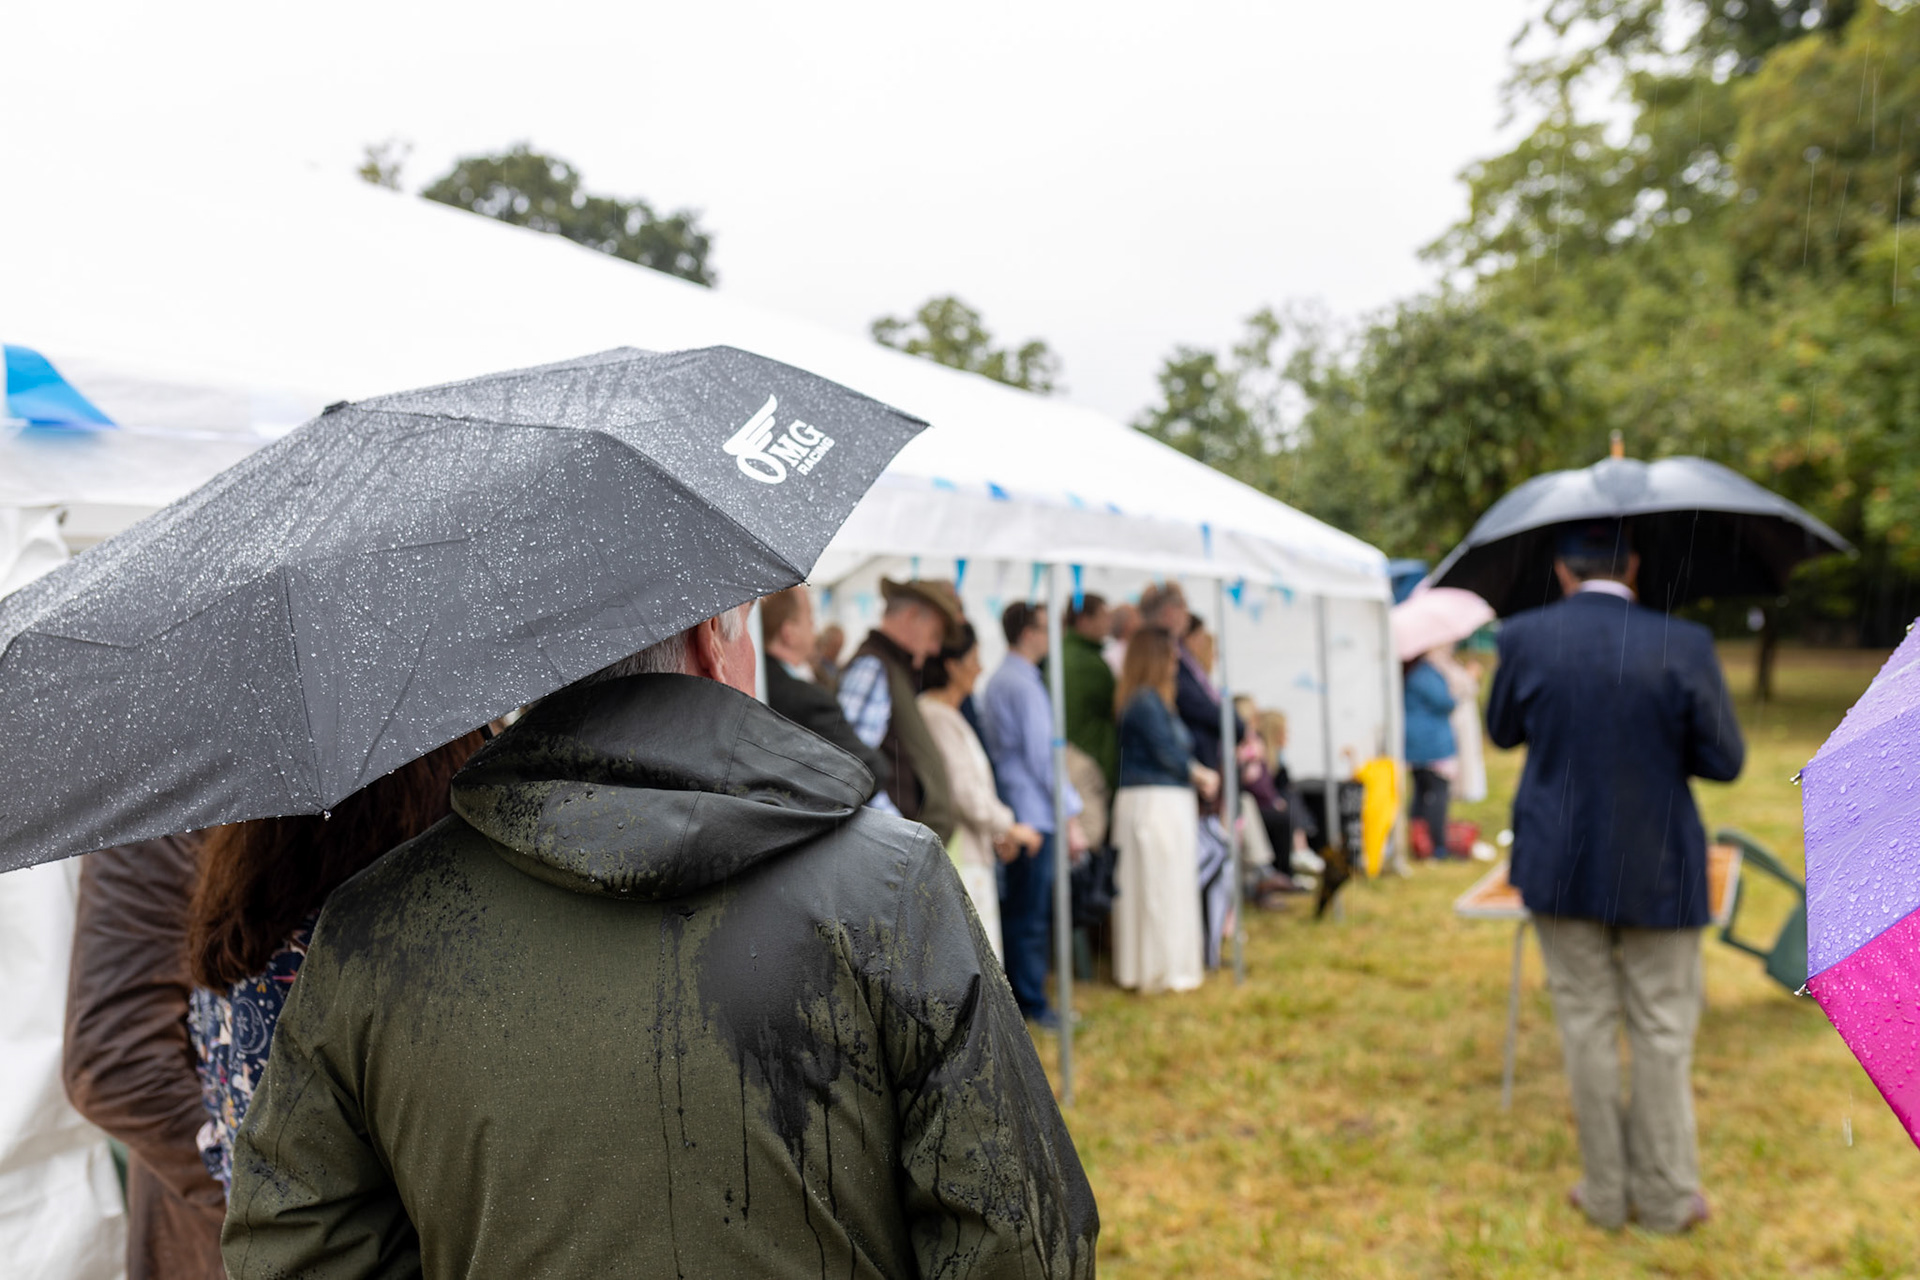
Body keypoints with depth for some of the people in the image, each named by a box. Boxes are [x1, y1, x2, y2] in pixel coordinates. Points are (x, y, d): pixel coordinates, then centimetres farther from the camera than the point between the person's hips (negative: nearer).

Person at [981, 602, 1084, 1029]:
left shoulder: (995, 683, 15)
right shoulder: (1026, 686, -15)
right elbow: (1042, 756, -17)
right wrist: (1071, 817, -13)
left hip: (1010, 813, 9)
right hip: (1034, 814, -9)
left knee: (1016, 911, 14)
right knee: (1031, 916, -2)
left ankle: (1017, 996, 21)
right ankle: (1032, 1005, 5)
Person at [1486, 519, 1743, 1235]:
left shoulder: (1526, 638, -9)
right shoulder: (1684, 645, -13)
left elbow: (1502, 732, 6)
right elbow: (1724, 761, -7)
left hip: (1561, 869, 1)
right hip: (1658, 873, -1)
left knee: (1587, 1026, 12)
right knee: (1662, 1033, 13)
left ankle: (1606, 1192, 23)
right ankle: (1665, 1196, 23)